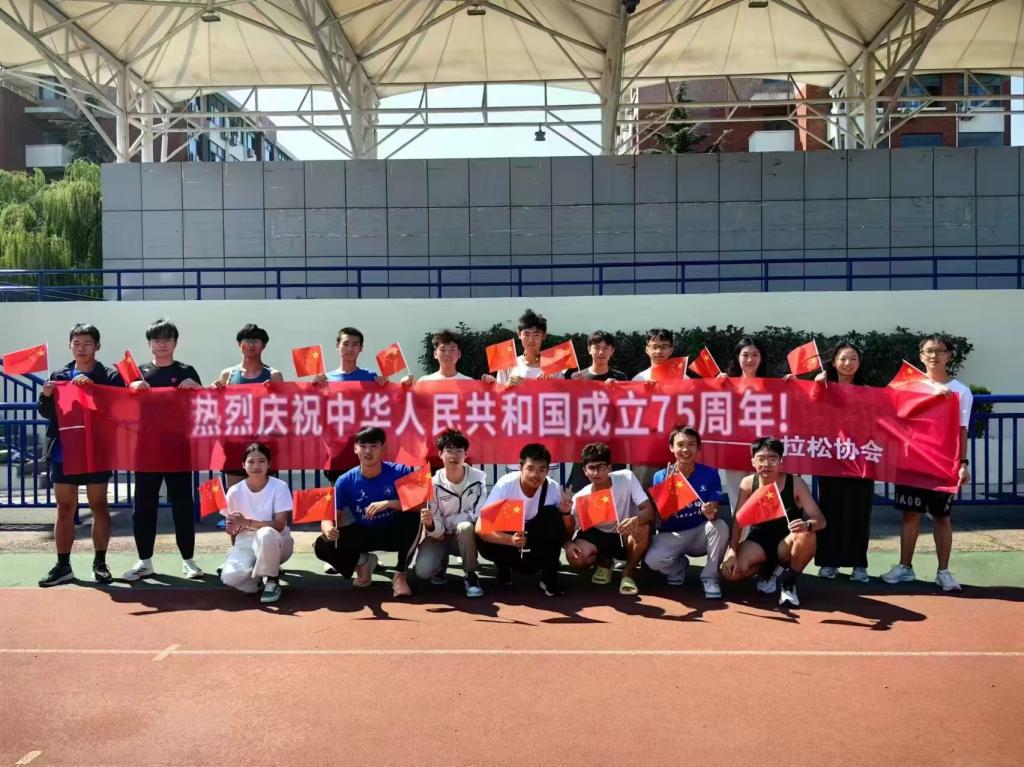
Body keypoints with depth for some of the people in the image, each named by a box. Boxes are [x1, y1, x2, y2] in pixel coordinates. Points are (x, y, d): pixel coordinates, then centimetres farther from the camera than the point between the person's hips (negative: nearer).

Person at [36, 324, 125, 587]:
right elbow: (47, 413, 8)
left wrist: (92, 386, -23)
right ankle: (63, 565, 13)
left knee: (99, 506, 5)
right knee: (65, 508, 7)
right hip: (64, 452, 3)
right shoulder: (59, 376, 10)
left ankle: (100, 563, 13)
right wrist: (46, 396, -13)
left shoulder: (109, 376, -1)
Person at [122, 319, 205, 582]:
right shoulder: (139, 372, 10)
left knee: (182, 504, 3)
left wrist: (196, 387, -17)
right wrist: (133, 387, -15)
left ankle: (188, 560, 11)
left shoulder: (186, 372, 7)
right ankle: (145, 561, 14)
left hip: (179, 448, -1)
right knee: (144, 506, 4)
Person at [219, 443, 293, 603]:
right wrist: (235, 553, -15)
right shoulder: (234, 491, -4)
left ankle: (272, 580, -12)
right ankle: (258, 575, 7)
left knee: (265, 534, -39)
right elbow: (231, 527, 5)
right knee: (229, 577, -29)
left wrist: (246, 522, -27)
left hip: (274, 544, -2)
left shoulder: (279, 487, -12)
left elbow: (279, 525, -19)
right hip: (245, 543, 2)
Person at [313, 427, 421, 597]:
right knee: (322, 546, -21)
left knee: (413, 516, -34)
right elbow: (329, 516, -14)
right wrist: (328, 528, -39)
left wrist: (389, 503, -37)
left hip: (394, 533, -1)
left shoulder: (400, 472, -18)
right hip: (364, 535, 2)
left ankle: (400, 574, -16)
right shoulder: (345, 481, -13)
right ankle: (363, 561, 9)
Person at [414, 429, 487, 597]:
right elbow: (437, 530, -15)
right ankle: (441, 562, 13)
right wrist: (431, 525, -39)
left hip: (467, 536, -1)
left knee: (465, 527, -36)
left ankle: (471, 575, -12)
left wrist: (446, 522, -16)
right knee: (423, 571, -25)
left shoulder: (478, 478, -17)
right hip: (439, 537, 1)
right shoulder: (433, 483, -16)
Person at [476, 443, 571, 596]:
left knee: (552, 514, -27)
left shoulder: (553, 488, -19)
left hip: (535, 540, 1)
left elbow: (566, 532, -9)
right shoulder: (505, 485, -25)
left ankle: (549, 575, -13)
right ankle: (504, 565, 3)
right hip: (507, 536, -1)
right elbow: (481, 528, -30)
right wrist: (510, 540, -47)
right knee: (484, 544, -32)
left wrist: (566, 512, -31)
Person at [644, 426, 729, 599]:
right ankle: (679, 566, 10)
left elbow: (715, 512, -11)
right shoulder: (661, 476, -10)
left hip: (700, 534, 1)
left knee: (721, 526, -32)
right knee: (653, 560, -30)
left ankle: (709, 577, -8)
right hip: (672, 535, 0)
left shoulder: (710, 474, -9)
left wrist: (711, 512, -37)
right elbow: (662, 518, -13)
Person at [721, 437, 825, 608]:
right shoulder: (748, 483, -9)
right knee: (734, 570, -27)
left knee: (807, 536, -36)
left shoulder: (796, 483, -15)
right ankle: (771, 570, 9)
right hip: (759, 539, 1)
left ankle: (788, 582, -8)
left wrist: (807, 525, -44)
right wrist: (731, 551, -25)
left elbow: (820, 520, -18)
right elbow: (738, 521, -9)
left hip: (786, 543, -1)